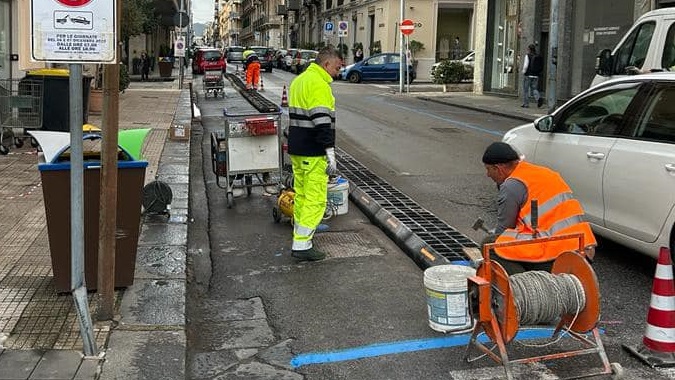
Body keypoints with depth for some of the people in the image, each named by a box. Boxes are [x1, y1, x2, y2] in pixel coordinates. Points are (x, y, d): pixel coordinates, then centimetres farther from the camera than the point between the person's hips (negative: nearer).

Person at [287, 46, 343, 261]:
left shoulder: (298, 80, 17)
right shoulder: (319, 84, -15)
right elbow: (322, 121, -23)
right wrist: (330, 154, -22)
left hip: (296, 150, 10)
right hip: (313, 153, -10)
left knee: (301, 195, 17)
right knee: (315, 199, -6)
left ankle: (300, 235, 26)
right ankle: (302, 245, -5)